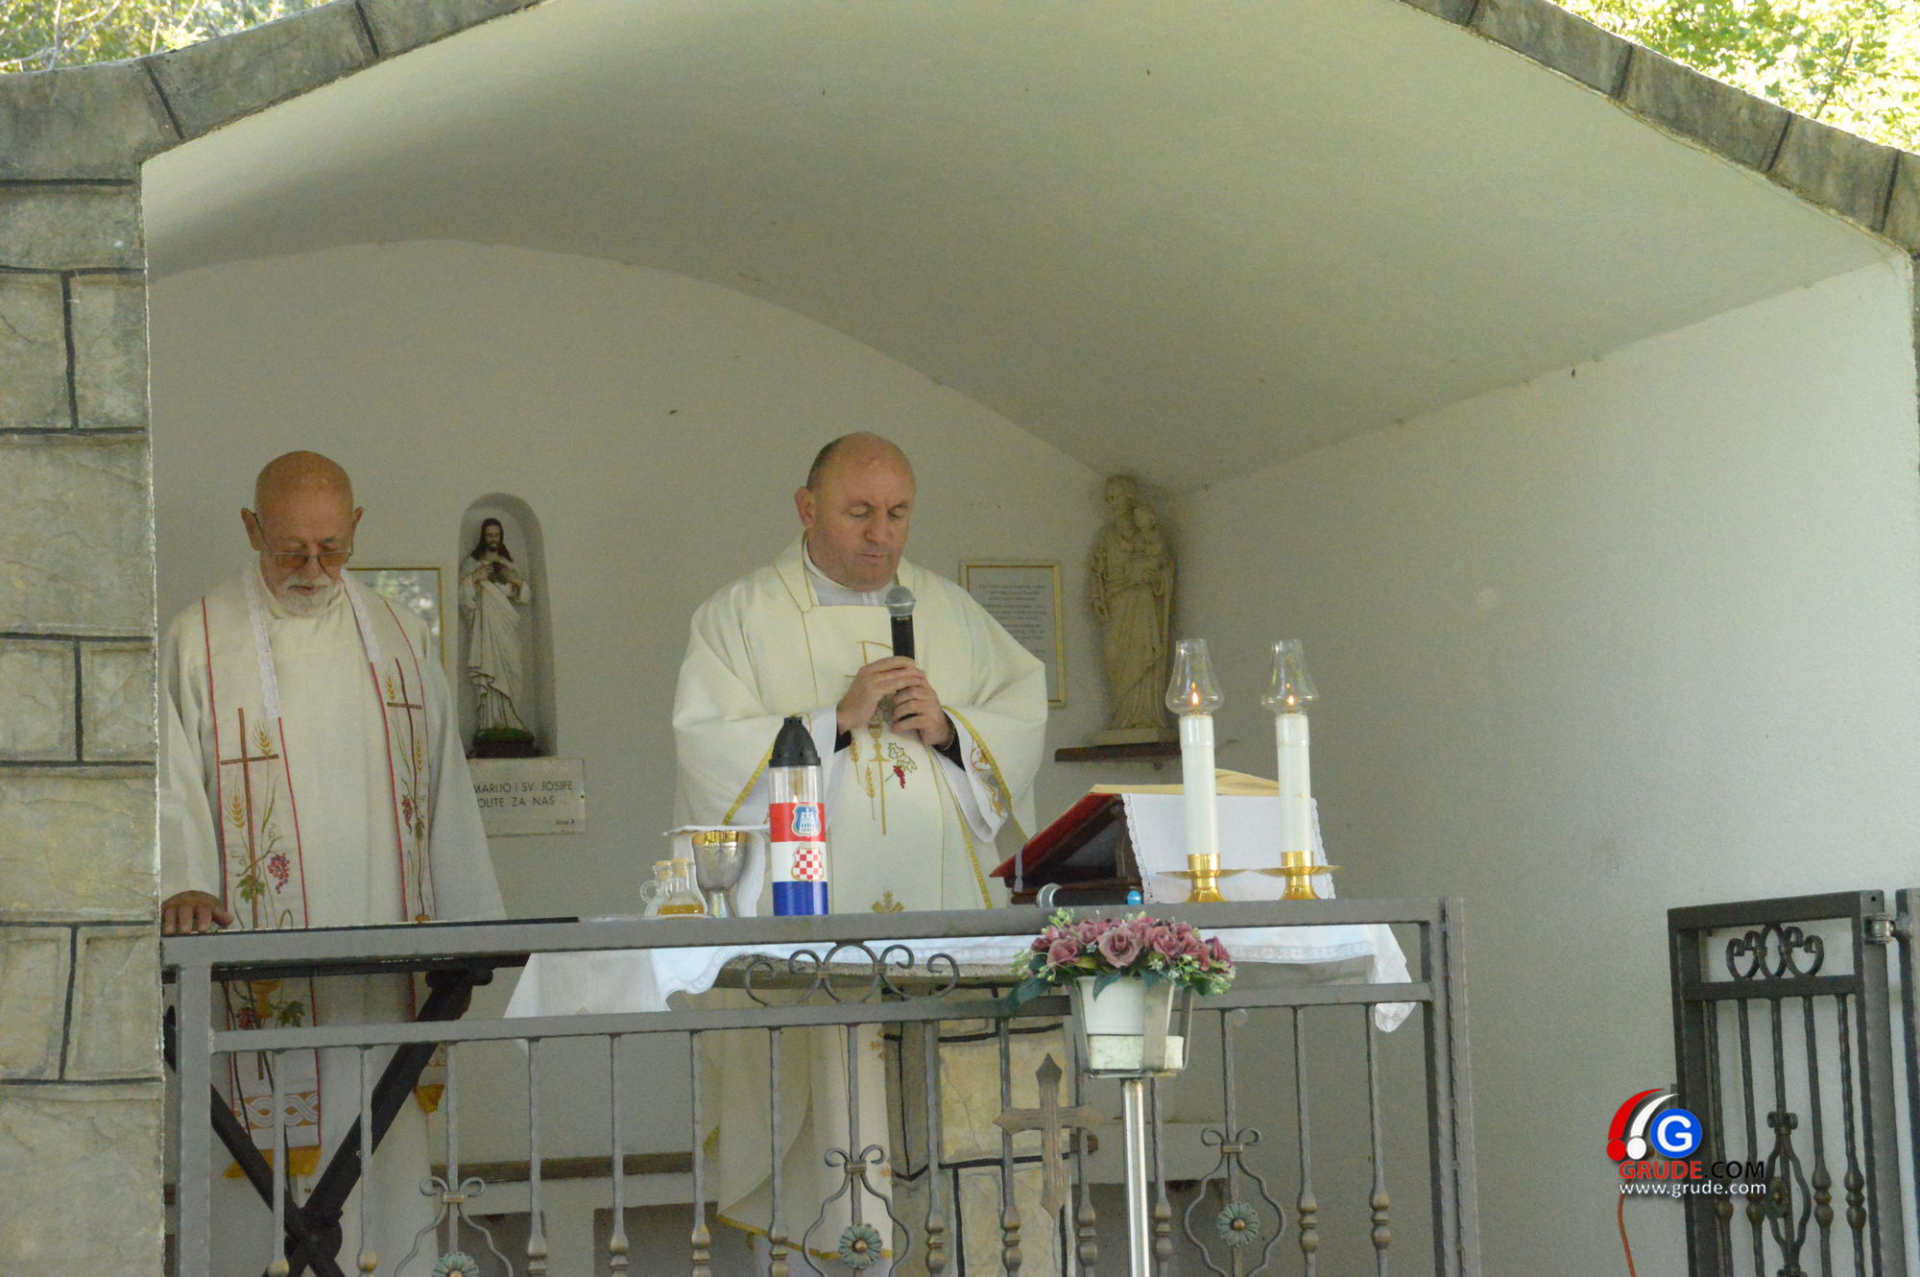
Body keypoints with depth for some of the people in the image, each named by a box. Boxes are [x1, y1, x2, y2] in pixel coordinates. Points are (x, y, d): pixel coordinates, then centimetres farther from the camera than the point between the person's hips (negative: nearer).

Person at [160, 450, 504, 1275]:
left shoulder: (396, 638, 14)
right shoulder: (199, 642, 3)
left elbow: (443, 791, 16)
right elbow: (173, 782, -4)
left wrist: (465, 931, 12)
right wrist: (181, 884, -23)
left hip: (384, 952, 3)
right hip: (260, 957, -3)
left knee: (383, 1153, 1)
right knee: (271, 1162, -6)